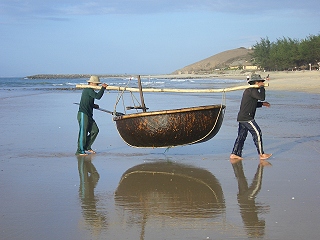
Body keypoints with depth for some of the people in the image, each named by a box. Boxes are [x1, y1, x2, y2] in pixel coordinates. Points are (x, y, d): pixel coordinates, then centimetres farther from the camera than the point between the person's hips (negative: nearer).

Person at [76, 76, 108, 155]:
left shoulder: (87, 90, 19)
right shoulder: (89, 90, -13)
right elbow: (98, 96, -27)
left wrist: (93, 105, 14)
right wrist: (103, 88, -20)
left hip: (88, 115, 10)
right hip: (83, 114, -10)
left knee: (95, 130, 8)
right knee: (83, 132, -6)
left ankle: (87, 147, 17)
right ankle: (80, 151, 0)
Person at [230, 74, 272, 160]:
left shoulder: (249, 90, 21)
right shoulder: (252, 90, -12)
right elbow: (262, 97, -23)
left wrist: (262, 104, 21)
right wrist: (262, 87, -8)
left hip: (241, 117, 11)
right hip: (247, 118, -11)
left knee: (241, 135, 12)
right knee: (257, 133, -6)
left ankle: (234, 154, 11)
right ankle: (261, 154, -2)